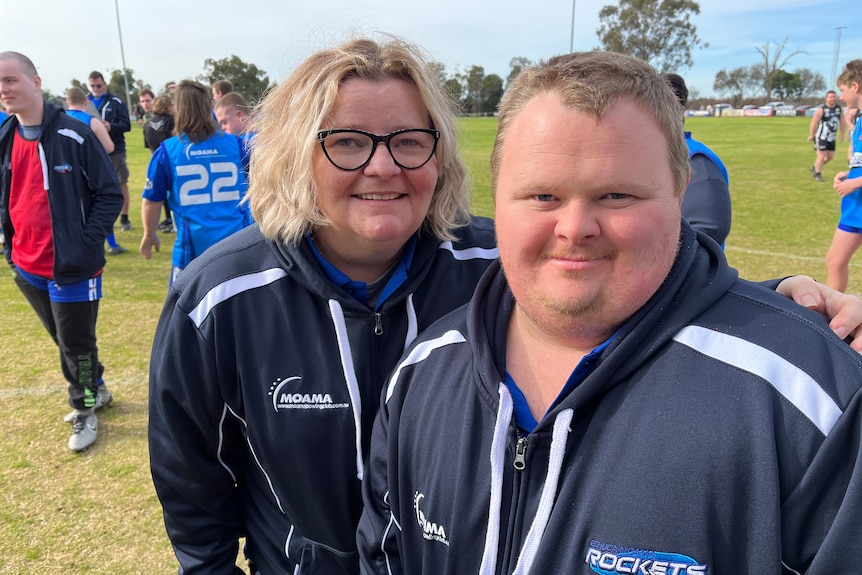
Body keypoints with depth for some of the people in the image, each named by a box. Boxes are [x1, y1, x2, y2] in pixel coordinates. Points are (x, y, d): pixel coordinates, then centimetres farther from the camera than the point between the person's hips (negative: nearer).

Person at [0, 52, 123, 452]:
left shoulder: (74, 135, -14)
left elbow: (110, 194, -12)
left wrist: (88, 244, -18)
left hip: (71, 266, -6)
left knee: (76, 342, 7)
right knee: (65, 340, 20)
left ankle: (85, 411, 28)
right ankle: (96, 390, 41)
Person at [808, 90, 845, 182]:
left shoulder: (839, 108, 4)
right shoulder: (821, 109, -15)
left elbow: (842, 121, 12)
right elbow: (814, 123, -13)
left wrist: (842, 134, 11)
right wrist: (811, 135, -10)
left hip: (831, 138, 7)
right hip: (821, 137, -6)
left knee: (830, 156, 11)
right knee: (822, 156, -4)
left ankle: (814, 168, 31)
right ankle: (817, 174, 12)